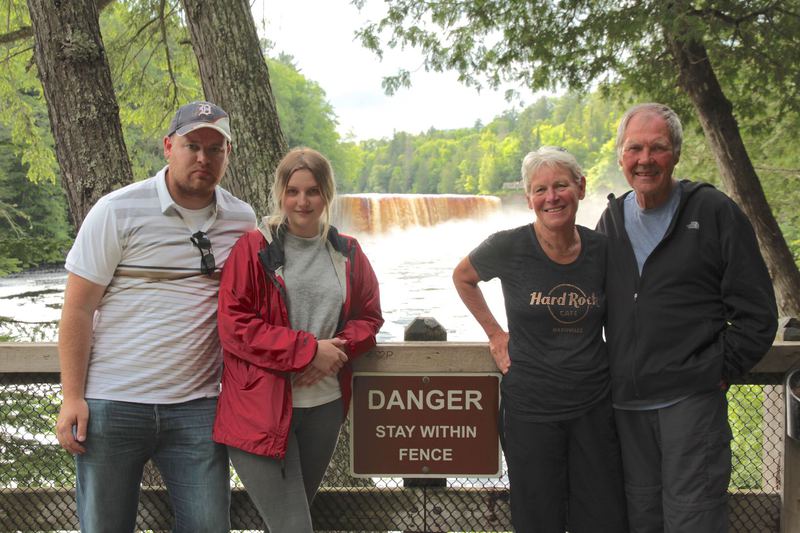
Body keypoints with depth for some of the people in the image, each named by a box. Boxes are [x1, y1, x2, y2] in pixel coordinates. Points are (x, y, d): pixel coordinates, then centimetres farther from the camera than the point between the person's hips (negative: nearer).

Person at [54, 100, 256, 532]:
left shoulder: (242, 220, 6)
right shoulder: (117, 211, -5)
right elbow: (78, 307, -4)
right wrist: (72, 397, -9)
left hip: (196, 407, 3)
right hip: (111, 404, -2)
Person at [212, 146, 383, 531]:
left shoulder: (348, 254, 9)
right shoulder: (253, 248, -5)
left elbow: (369, 317, 14)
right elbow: (234, 326, -10)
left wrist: (335, 354, -8)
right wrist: (309, 350, -17)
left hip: (325, 405, 5)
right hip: (261, 408, -5)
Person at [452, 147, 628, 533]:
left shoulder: (601, 250, -2)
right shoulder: (509, 247, -11)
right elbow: (462, 277, 9)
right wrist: (494, 333, 4)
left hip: (593, 406, 2)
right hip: (530, 409, -2)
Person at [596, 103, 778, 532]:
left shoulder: (714, 212, -4)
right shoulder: (612, 219, 11)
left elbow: (756, 314, -4)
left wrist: (718, 373, -8)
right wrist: (614, 376, 11)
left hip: (691, 400, -5)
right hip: (626, 403, 5)